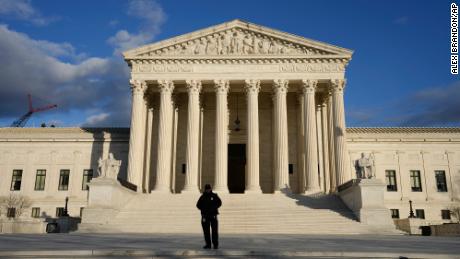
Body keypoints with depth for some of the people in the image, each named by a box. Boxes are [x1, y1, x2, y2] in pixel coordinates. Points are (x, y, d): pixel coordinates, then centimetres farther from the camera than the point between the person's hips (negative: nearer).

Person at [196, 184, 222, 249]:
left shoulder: (214, 196, 6)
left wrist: (214, 208, -15)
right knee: (206, 231, 0)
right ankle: (208, 244, 8)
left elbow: (219, 203, -1)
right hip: (205, 216, 1)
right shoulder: (202, 197, 8)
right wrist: (204, 209, -8)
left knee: (214, 230, -5)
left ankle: (215, 244, 2)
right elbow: (198, 205, 8)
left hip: (213, 215, -1)